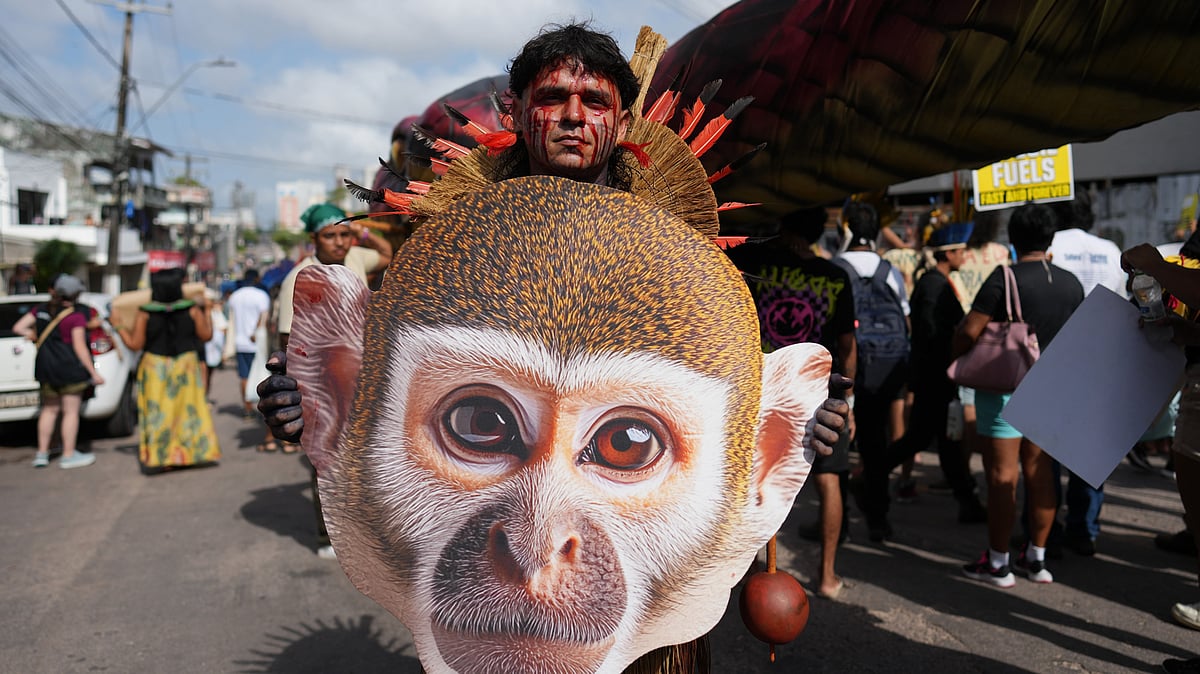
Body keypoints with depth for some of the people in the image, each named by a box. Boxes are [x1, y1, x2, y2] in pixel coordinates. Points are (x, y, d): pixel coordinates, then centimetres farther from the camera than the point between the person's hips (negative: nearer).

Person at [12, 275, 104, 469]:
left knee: (49, 410, 17)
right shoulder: (76, 317, -13)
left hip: (46, 368, 6)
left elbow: (18, 327, 4)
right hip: (70, 369, -6)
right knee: (71, 412, 3)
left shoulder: (40, 310, 5)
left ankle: (42, 454, 21)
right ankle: (68, 456, 8)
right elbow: (79, 347, -14)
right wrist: (93, 373, -10)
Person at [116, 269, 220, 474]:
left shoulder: (145, 313, -10)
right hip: (186, 367, 1)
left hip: (155, 370, -1)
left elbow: (135, 344, -7)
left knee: (157, 413, 7)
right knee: (189, 409, 11)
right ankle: (197, 452, 16)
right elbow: (206, 335, 0)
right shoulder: (192, 310, -9)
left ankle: (155, 458, 10)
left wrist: (118, 326, 7)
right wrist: (207, 312, 14)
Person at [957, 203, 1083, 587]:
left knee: (1002, 474, 0)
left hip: (1005, 385, -6)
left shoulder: (1004, 279, -14)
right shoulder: (1072, 284, 5)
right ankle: (1037, 559, 22)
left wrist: (954, 361, -1)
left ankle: (997, 564, 7)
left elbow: (969, 332, -17)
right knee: (1039, 471, 13)